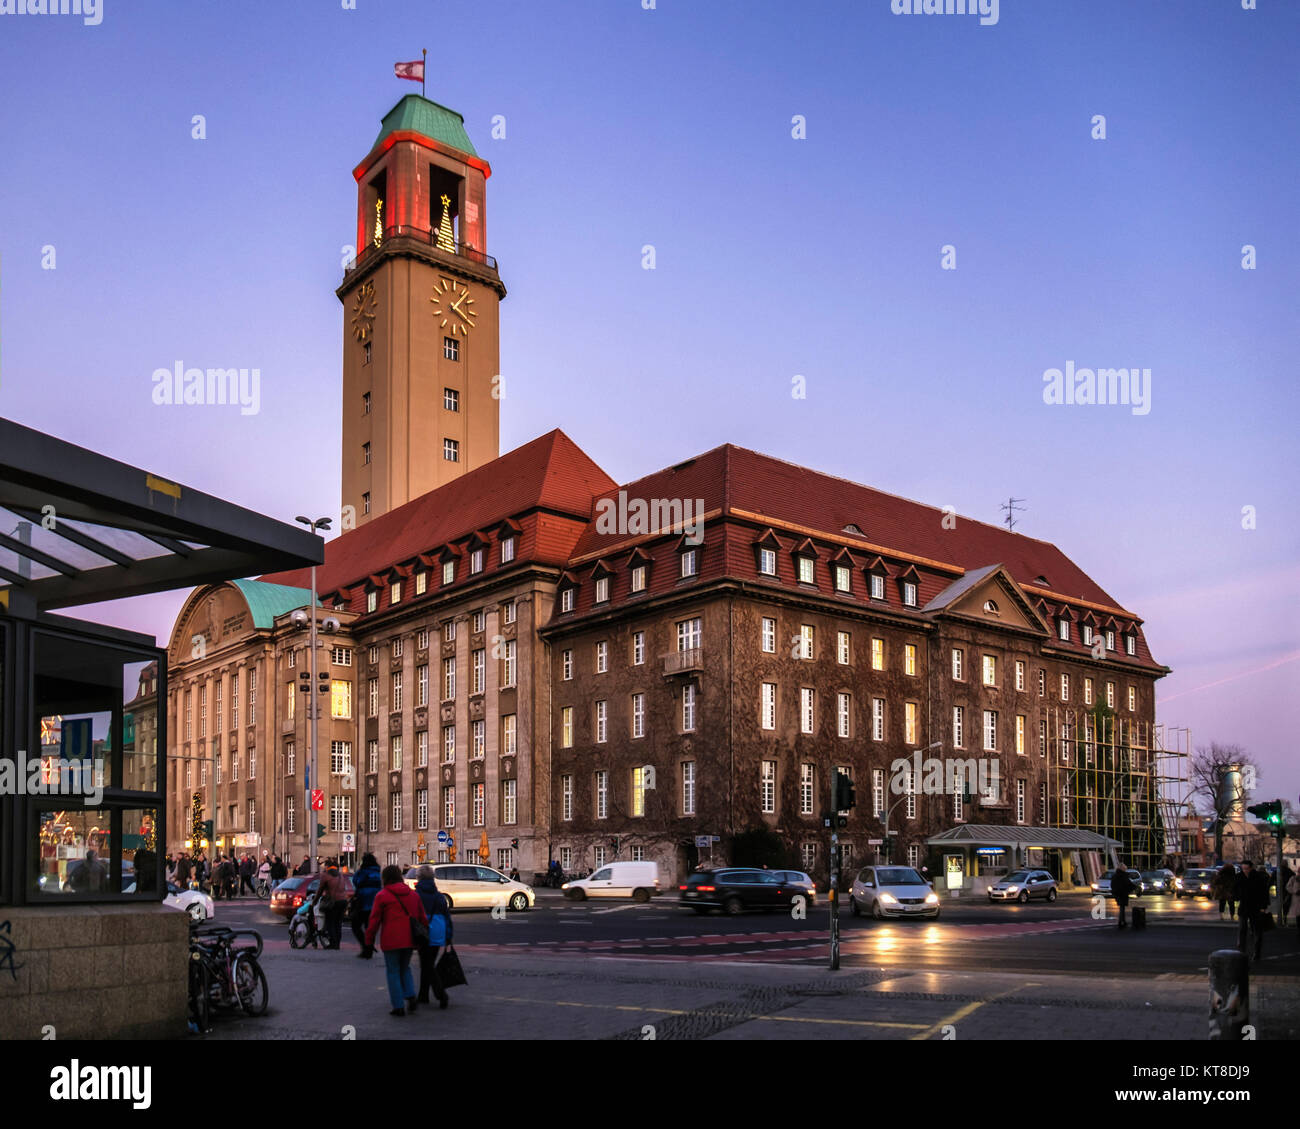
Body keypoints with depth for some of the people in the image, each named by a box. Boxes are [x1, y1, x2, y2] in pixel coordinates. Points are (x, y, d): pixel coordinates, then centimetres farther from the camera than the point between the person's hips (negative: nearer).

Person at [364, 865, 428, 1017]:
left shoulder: (382, 896, -5)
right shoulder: (413, 894, 11)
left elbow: (374, 920, -5)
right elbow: (422, 917, 14)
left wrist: (369, 940, 2)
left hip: (391, 941, -5)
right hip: (409, 940, 5)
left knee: (393, 971, 5)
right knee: (405, 968, 21)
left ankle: (398, 1006, 3)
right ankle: (410, 996, 2)